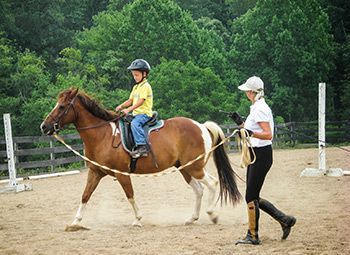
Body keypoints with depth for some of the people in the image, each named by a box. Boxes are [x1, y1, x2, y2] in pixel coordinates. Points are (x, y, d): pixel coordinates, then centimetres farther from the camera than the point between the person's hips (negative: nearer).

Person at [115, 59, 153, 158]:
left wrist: (128, 109, -27)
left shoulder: (145, 86, -9)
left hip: (144, 113, -10)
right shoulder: (135, 87, 20)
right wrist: (121, 106, 2)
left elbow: (141, 101, -20)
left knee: (134, 124, -34)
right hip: (136, 114, 10)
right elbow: (130, 100, 20)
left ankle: (142, 147, -42)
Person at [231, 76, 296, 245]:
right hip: (255, 155, 10)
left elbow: (268, 134, -24)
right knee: (253, 197, 12)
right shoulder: (257, 108, 14)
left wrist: (251, 133, -37)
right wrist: (241, 124, 22)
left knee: (251, 197, -4)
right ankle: (284, 220, 18)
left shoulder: (260, 109, -16)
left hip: (261, 156, -10)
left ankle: (253, 236, 5)